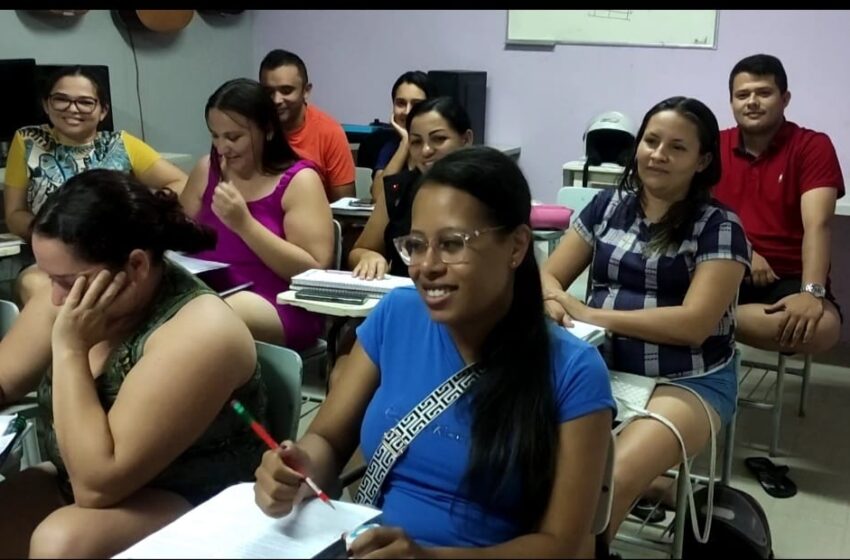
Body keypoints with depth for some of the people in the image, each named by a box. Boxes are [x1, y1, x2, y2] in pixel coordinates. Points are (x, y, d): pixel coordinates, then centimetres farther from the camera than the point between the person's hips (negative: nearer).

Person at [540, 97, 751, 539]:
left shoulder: (719, 227, -3)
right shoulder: (607, 205, 9)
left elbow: (694, 324, -14)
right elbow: (548, 276, 10)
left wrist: (591, 314, -16)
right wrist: (555, 302, -15)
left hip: (688, 382, -3)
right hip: (601, 369, 4)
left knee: (612, 481, -30)